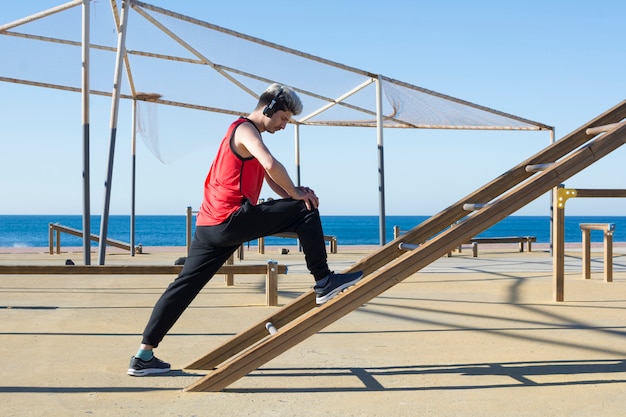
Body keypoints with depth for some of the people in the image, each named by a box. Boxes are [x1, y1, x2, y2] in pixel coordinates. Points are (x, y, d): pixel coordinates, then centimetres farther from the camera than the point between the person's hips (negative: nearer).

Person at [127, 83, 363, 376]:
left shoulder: (245, 132, 27)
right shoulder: (245, 129, -6)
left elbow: (268, 177, 22)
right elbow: (271, 165, -25)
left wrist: (293, 194, 3)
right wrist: (296, 193, -10)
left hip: (211, 225, 10)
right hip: (231, 218, -10)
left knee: (185, 285, 8)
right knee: (305, 211, -6)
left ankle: (144, 355, 10)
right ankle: (323, 283, -4)